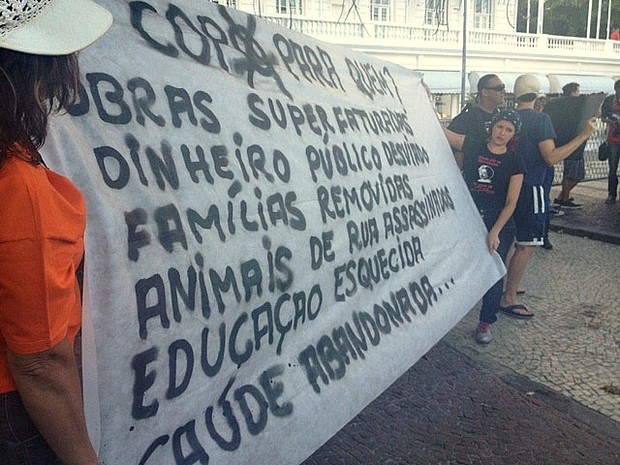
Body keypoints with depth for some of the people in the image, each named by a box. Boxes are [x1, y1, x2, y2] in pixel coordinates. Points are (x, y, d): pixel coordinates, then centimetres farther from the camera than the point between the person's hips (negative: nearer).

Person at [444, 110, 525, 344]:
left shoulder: (514, 162, 1)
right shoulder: (472, 146, 3)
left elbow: (511, 203, -3)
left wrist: (495, 232, -12)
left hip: (499, 222, 0)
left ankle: (486, 322, 15)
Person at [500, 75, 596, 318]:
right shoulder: (541, 119, -12)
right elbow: (551, 157, -19)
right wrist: (584, 135, -16)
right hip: (530, 188, -7)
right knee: (527, 245, -2)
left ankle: (503, 287, 30)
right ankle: (508, 299, 0)